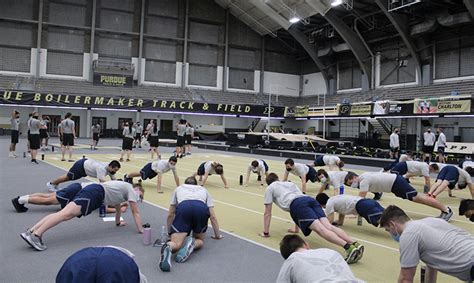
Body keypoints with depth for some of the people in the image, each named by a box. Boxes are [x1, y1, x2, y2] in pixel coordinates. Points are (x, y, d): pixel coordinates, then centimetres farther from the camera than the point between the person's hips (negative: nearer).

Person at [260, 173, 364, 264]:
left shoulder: (270, 188, 28)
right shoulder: (290, 183, 43)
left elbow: (267, 213, 24)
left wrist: (265, 233, 32)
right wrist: (296, 229, 56)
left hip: (296, 204, -6)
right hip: (310, 199, 6)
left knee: (320, 229, -23)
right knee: (328, 226, -12)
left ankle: (348, 247, -44)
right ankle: (355, 244, -35)